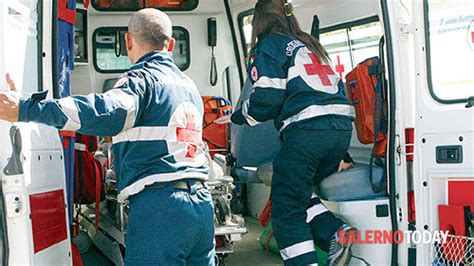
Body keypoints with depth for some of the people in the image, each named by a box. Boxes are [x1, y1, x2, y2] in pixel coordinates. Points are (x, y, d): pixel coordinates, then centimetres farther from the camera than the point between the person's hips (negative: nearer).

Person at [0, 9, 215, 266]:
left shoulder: (142, 79, -5)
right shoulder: (189, 85, 21)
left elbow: (107, 113, -26)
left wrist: (25, 109, -29)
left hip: (160, 207, -8)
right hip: (203, 204, 8)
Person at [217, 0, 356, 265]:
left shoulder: (269, 46, 6)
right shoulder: (310, 44, 28)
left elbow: (266, 100, -6)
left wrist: (236, 117, 14)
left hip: (306, 131, -8)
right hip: (341, 127, 8)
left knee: (287, 211, 1)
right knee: (301, 193, 21)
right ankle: (335, 231, 1)